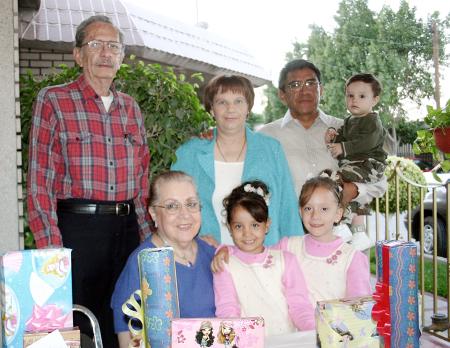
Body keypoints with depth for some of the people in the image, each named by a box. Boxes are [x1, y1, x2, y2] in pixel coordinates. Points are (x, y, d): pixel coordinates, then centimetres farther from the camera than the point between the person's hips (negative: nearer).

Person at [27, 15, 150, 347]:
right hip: (77, 226, -5)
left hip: (128, 226, 5)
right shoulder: (53, 101, -2)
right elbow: (40, 179, -7)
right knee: (77, 318, 3)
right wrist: (51, 245, -13)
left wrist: (146, 235, 10)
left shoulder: (130, 107, 13)